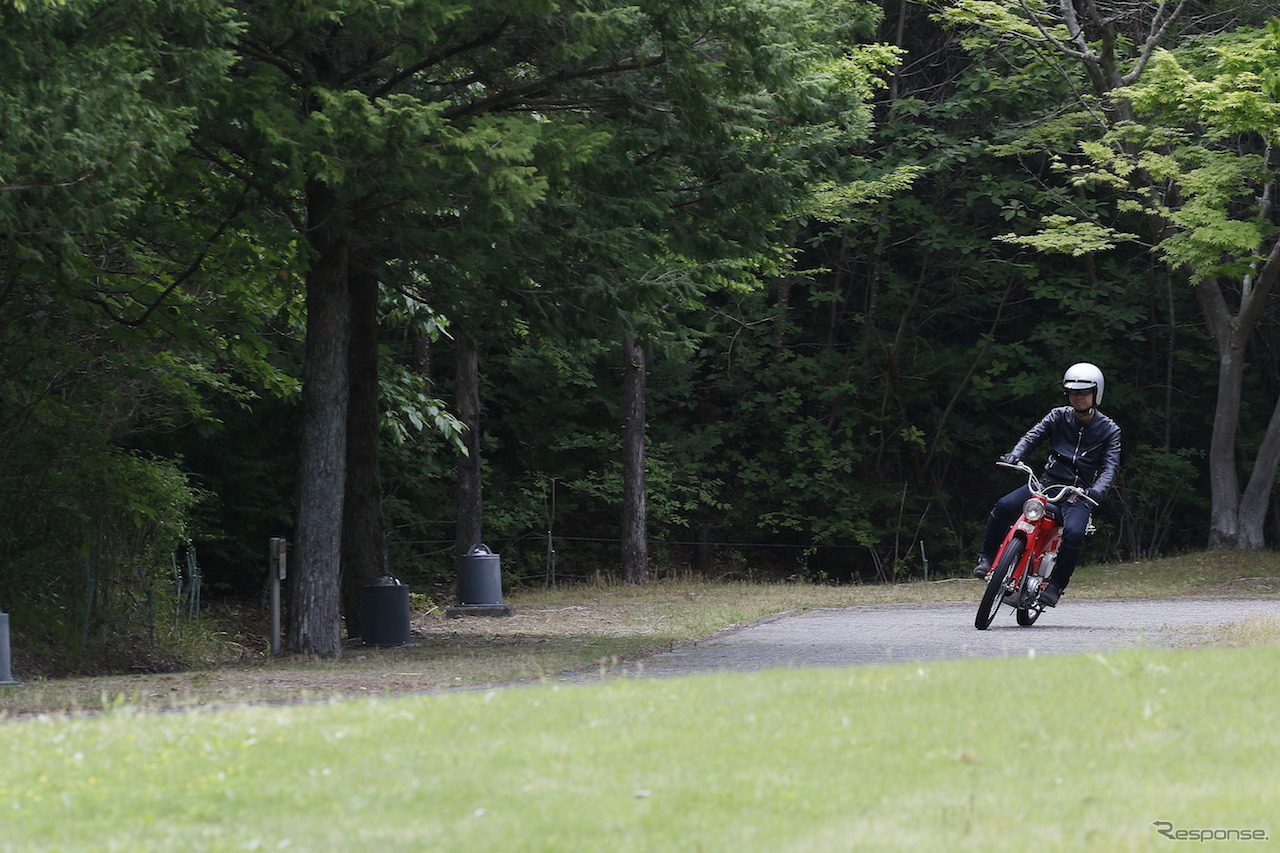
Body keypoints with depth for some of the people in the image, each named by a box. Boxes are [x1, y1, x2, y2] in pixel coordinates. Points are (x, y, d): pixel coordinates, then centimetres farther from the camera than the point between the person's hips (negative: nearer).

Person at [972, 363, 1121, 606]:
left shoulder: (1109, 430, 4)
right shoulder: (1059, 417, 10)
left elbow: (1110, 466, -6)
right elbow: (1033, 436, -1)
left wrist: (1096, 491, -26)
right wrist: (1015, 456, -23)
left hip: (1079, 492, -2)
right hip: (1048, 483, 2)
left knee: (1073, 533, -32)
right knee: (1004, 506, -24)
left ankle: (1055, 586, -15)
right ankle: (987, 557, -7)